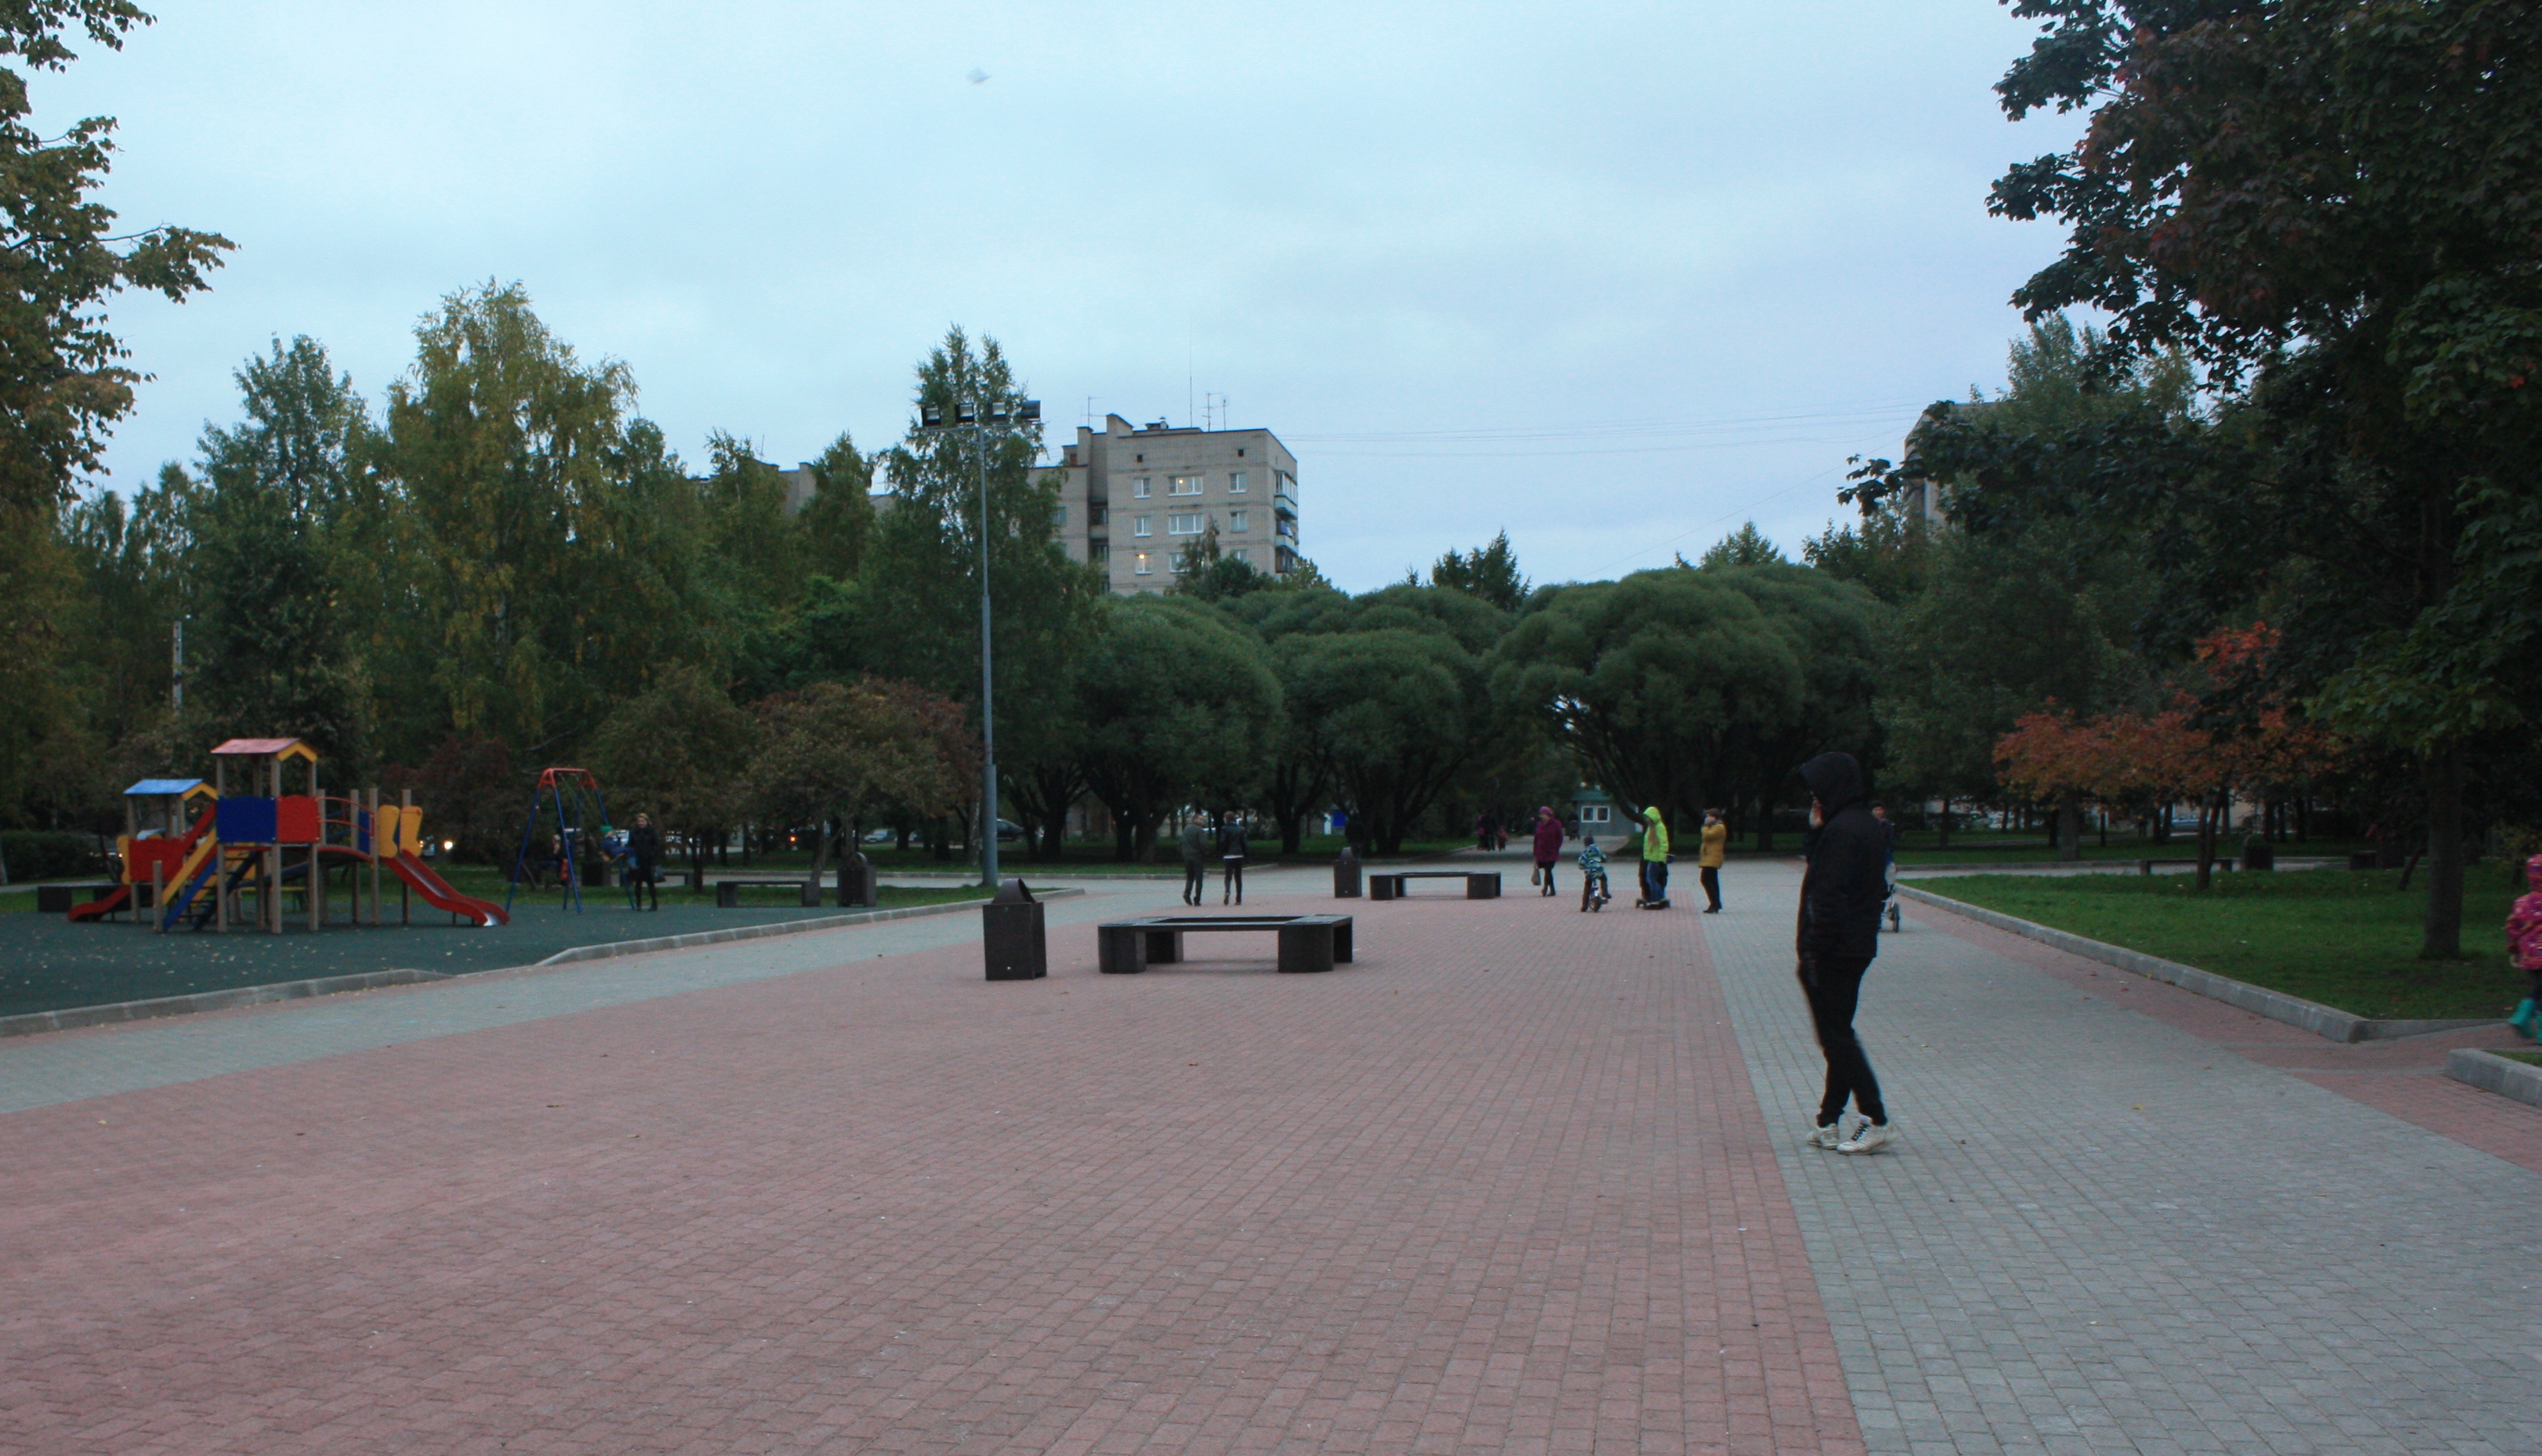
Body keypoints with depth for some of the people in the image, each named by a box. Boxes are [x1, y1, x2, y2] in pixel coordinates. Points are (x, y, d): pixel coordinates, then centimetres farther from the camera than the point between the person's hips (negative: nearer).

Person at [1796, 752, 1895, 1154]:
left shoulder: (1840, 831, -18)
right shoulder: (1869, 826, 13)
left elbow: (1830, 895, -22)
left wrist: (1812, 952, -19)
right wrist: (1817, 831, 7)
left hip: (1833, 951, -10)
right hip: (1859, 947, 10)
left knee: (1836, 1037, -4)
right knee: (1839, 1035, 13)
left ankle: (1877, 1121, -4)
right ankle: (1830, 1123, 18)